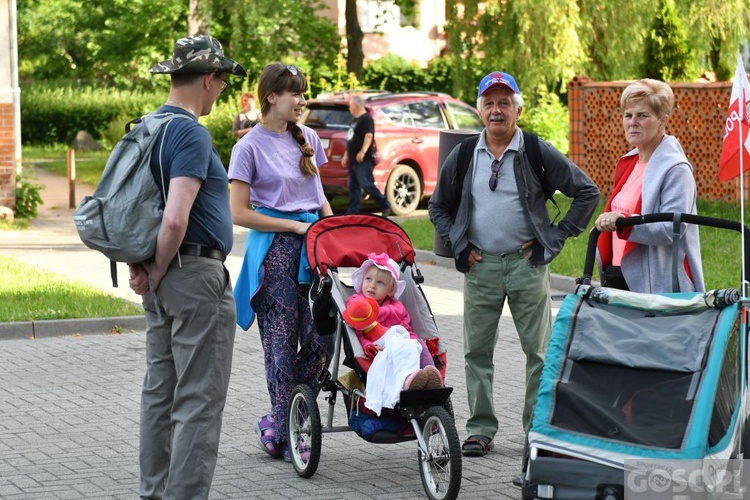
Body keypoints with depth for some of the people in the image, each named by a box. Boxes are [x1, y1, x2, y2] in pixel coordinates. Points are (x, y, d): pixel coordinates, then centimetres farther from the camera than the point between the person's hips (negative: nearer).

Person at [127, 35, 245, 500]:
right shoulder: (192, 134, -17)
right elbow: (175, 220, -28)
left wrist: (139, 266, 10)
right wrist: (159, 271, -13)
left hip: (163, 283, 10)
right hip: (197, 274, -10)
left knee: (160, 392, 15)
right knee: (199, 402, -5)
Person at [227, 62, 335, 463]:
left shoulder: (308, 138, 13)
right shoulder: (250, 147, -5)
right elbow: (239, 213, -8)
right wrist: (295, 226, -11)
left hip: (313, 245, 5)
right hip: (275, 248, -5)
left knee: (320, 339, -2)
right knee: (282, 342, -3)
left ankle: (277, 421, 13)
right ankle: (283, 433, 8)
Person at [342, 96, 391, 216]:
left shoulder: (366, 119, -9)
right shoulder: (356, 120, 22)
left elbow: (369, 136, -21)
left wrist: (363, 151, -32)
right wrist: (346, 156, 27)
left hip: (363, 161, -10)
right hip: (354, 161, 10)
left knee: (367, 185, -14)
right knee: (353, 187, 7)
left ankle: (385, 205, -4)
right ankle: (352, 212, 7)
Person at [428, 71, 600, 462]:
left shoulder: (538, 153, -1)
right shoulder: (463, 157, 7)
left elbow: (587, 192, 3)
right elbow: (438, 206, 20)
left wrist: (556, 236, -2)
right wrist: (458, 245, 6)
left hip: (527, 264, -2)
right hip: (480, 265, 2)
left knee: (540, 350, -1)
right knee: (477, 351, 4)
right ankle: (480, 429, 13)